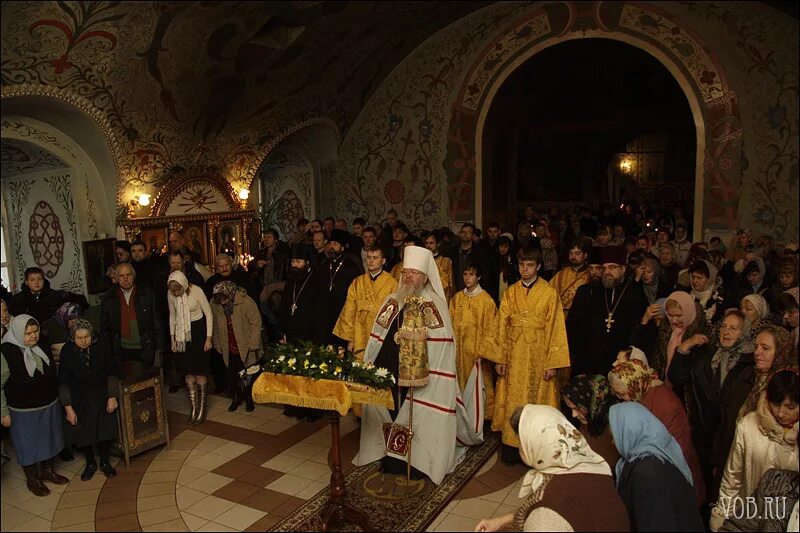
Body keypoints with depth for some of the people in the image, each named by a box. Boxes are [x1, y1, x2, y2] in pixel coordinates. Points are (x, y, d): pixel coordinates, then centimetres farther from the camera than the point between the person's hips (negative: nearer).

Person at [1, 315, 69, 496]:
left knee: (48, 439, 21)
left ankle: (47, 470, 42)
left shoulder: (41, 346, -4)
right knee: (28, 445, 12)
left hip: (49, 405, 5)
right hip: (24, 411, -5)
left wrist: (55, 396, 16)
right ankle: (32, 480, 33)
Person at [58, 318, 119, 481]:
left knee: (106, 430, 10)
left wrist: (112, 397, -8)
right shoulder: (67, 352, -16)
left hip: (102, 397, 0)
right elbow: (63, 382, -9)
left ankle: (105, 462, 34)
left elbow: (112, 372, -8)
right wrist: (68, 408, -9)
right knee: (82, 433, 11)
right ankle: (90, 464, 35)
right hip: (79, 400, 0)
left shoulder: (102, 345, -16)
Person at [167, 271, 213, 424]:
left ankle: (202, 408, 14)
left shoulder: (196, 291, -18)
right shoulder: (171, 294, -6)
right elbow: (172, 316, 9)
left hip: (198, 331, -4)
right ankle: (194, 408, 16)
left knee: (200, 371, 1)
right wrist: (172, 338, 9)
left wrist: (209, 338, -10)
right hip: (182, 334, 4)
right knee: (189, 372, 6)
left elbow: (208, 313, -11)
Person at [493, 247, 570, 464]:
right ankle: (512, 445, 18)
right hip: (514, 355, 3)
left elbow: (555, 329, -6)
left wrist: (552, 363, -9)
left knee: (536, 400, 5)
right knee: (513, 400, 7)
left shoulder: (549, 294, -5)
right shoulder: (510, 293, 4)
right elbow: (502, 327, 5)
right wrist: (499, 358, 1)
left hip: (538, 355, -2)